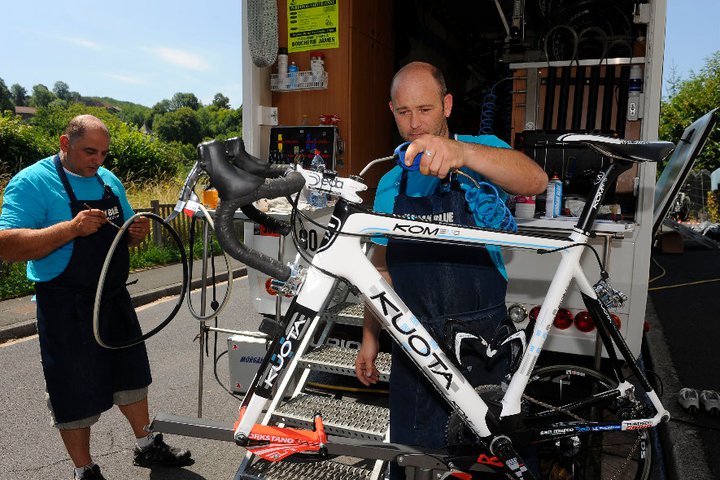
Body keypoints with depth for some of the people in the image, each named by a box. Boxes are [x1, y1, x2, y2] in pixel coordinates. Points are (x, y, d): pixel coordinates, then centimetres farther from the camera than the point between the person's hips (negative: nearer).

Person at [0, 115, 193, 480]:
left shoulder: (109, 180, 7)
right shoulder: (32, 183, -13)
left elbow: (124, 235, 17)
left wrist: (138, 232, -7)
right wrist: (71, 228, -32)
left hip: (115, 299, 7)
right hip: (67, 309, -6)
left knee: (130, 375, 19)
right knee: (76, 394, 8)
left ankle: (147, 447, 38)